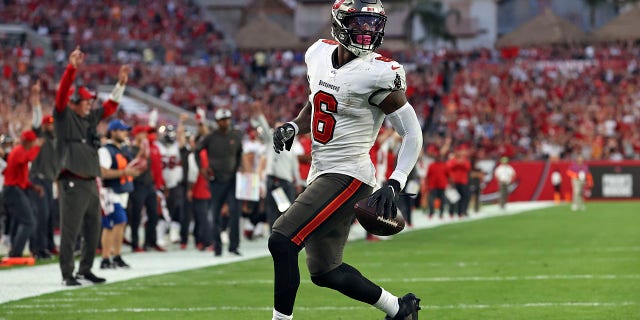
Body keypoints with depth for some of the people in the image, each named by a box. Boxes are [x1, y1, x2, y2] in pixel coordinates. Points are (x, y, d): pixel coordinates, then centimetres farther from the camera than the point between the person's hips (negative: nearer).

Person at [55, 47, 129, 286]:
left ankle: (85, 270, 21)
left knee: (93, 230, 11)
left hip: (90, 183, 8)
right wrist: (72, 68, -25)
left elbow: (110, 106, 27)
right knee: (70, 230, -7)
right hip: (72, 183, -8)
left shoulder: (91, 118, 17)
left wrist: (120, 84, 19)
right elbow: (62, 93, -15)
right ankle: (67, 274, -4)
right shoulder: (64, 116, -2)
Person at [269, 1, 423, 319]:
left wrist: (393, 185, -22)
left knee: (282, 242, -18)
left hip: (347, 175, -8)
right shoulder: (320, 55, 5)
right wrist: (293, 127, 2)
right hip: (321, 173, 8)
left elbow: (413, 133, -12)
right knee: (324, 272, 16)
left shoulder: (377, 74, -16)